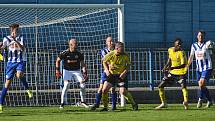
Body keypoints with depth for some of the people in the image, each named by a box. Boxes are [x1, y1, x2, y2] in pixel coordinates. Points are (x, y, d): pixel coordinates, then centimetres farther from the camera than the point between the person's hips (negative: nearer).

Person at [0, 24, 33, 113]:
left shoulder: (20, 38, 2)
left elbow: (23, 48, -13)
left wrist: (15, 40, -24)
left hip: (20, 61, -1)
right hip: (11, 62, 1)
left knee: (19, 75, -34)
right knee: (7, 83, -2)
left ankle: (28, 89, -8)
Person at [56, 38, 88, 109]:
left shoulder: (79, 54, -4)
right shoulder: (65, 53, -11)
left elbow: (82, 64, 3)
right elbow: (58, 60, 3)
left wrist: (85, 73, -6)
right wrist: (57, 71, -2)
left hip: (76, 71, 3)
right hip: (67, 70, -3)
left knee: (83, 84, -11)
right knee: (66, 85, -20)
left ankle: (83, 101, 9)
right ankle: (62, 103, -10)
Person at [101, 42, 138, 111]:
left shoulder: (125, 56, -11)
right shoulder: (110, 55, -11)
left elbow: (128, 65, 1)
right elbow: (104, 61, 7)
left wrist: (125, 72, -16)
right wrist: (107, 70, -6)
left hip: (121, 75, -2)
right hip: (111, 75, 2)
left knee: (123, 92, -16)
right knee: (104, 90, -6)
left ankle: (134, 104, 2)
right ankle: (105, 107, 10)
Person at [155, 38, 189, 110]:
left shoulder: (182, 53, -20)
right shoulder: (170, 50, -1)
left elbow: (183, 65, -29)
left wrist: (173, 68, -39)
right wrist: (166, 66, 8)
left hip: (180, 73, -6)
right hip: (172, 72, 6)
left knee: (183, 86, -33)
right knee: (160, 86, 6)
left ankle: (186, 103, -36)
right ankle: (163, 103, 20)